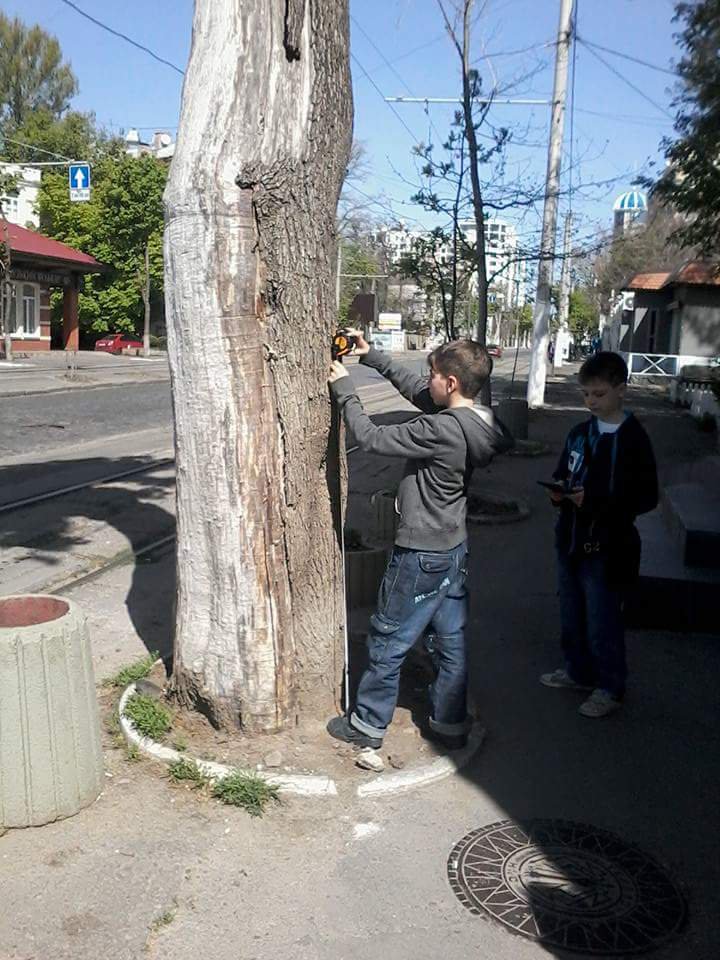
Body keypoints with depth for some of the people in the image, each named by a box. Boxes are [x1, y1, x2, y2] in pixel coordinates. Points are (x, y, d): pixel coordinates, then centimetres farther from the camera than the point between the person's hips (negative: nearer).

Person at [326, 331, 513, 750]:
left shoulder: (442, 431, -28)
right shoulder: (470, 420, -1)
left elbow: (371, 438, -22)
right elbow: (414, 387, 13)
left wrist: (345, 389, -9)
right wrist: (370, 355, 14)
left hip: (422, 554, -9)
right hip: (454, 547, 9)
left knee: (387, 641, 8)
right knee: (451, 639, 17)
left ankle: (368, 724, 23)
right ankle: (450, 723, 30)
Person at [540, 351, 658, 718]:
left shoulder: (633, 439, -13)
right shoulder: (580, 433, 6)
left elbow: (646, 497, -14)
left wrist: (595, 501, -23)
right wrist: (559, 493, -8)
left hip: (607, 546, -6)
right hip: (571, 539, 6)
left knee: (602, 622, 3)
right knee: (571, 615, 18)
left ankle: (610, 687, 21)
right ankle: (578, 671, 37)